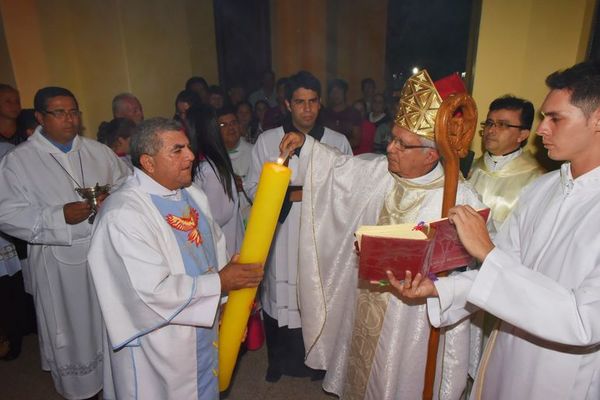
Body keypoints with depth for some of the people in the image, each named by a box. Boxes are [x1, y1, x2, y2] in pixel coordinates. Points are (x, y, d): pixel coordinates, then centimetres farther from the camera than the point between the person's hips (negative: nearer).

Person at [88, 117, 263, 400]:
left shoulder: (194, 196, 1)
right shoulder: (123, 214, -25)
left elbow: (217, 252, 7)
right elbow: (153, 289, -29)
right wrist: (220, 283, -21)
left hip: (205, 327, 7)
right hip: (158, 349, -7)